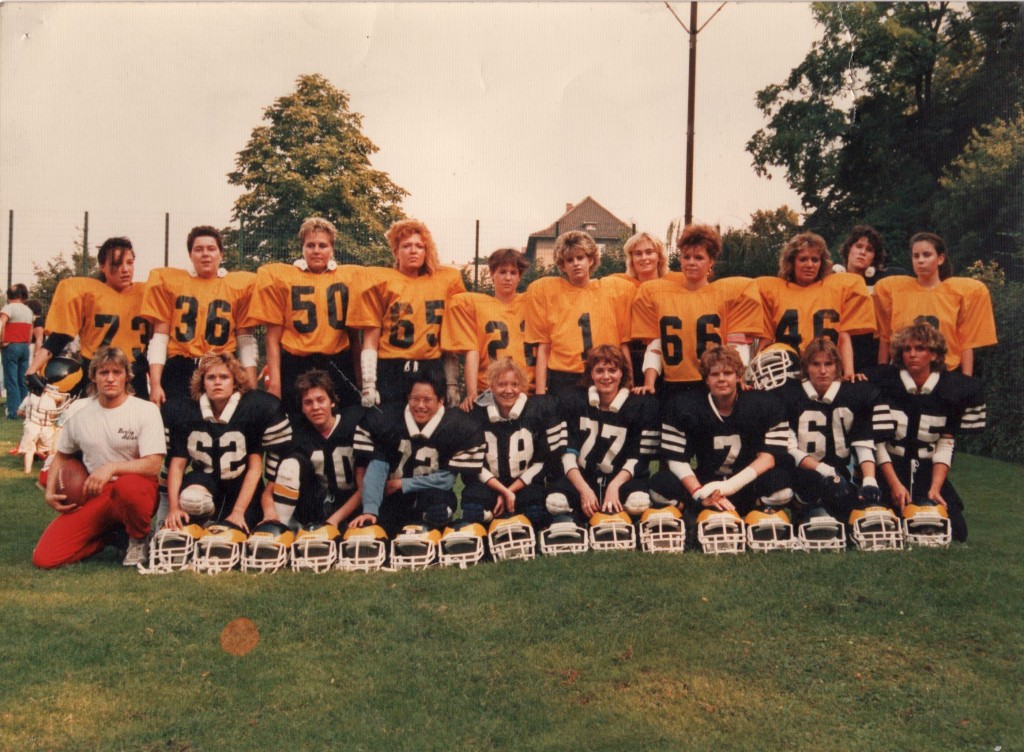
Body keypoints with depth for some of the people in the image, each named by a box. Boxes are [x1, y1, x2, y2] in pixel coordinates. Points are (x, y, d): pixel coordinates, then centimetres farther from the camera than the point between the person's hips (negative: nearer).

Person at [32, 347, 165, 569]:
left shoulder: (146, 410, -6)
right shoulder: (79, 411, 7)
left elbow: (153, 465, -15)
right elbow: (62, 456, 22)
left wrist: (111, 468, -27)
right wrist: (50, 493, 8)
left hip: (136, 489, -4)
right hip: (92, 495, 4)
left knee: (126, 486, -43)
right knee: (44, 558, -13)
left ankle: (139, 539, -10)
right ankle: (108, 534, 13)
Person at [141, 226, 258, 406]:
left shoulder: (239, 284, 5)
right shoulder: (169, 281, 7)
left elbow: (245, 340, 5)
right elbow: (160, 336, 5)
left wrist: (251, 387, -2)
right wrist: (155, 384, -4)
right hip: (178, 371, 1)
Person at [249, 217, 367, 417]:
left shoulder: (349, 277, 7)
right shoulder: (281, 277, 4)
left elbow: (354, 333, 11)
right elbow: (273, 336, 3)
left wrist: (360, 377, 8)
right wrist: (274, 382, -4)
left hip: (339, 367, 1)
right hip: (296, 368, -1)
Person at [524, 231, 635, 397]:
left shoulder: (616, 288, 8)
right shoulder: (544, 289, 5)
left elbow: (623, 344, 9)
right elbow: (543, 348, 3)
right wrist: (540, 394, -3)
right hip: (563, 382, -1)